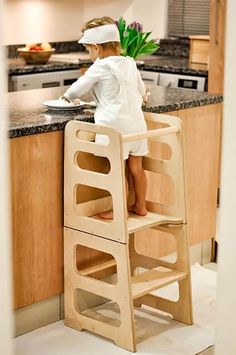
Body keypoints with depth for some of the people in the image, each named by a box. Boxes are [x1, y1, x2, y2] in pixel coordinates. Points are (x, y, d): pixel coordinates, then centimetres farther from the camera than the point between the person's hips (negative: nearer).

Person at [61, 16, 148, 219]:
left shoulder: (100, 67, -8)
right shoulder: (129, 63, 11)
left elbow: (79, 87, 1)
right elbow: (142, 90, 20)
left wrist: (68, 96, 21)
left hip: (115, 125, -7)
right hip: (136, 122, 7)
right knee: (136, 166, 14)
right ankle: (140, 205, 24)